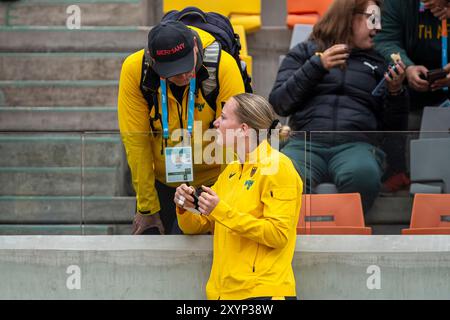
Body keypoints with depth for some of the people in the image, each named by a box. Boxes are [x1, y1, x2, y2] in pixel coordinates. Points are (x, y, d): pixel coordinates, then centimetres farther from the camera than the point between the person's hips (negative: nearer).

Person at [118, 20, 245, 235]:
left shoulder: (223, 66, -25)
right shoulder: (135, 69, -21)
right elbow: (136, 142, -15)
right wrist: (147, 209, -11)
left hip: (212, 181, -2)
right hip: (161, 182, 2)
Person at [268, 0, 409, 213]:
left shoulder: (377, 63, 26)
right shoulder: (304, 52, 22)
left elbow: (393, 127, 21)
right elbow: (278, 104, 8)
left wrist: (396, 92, 3)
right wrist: (317, 66, 1)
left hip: (356, 145, 1)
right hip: (305, 142, -1)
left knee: (363, 174, -39)